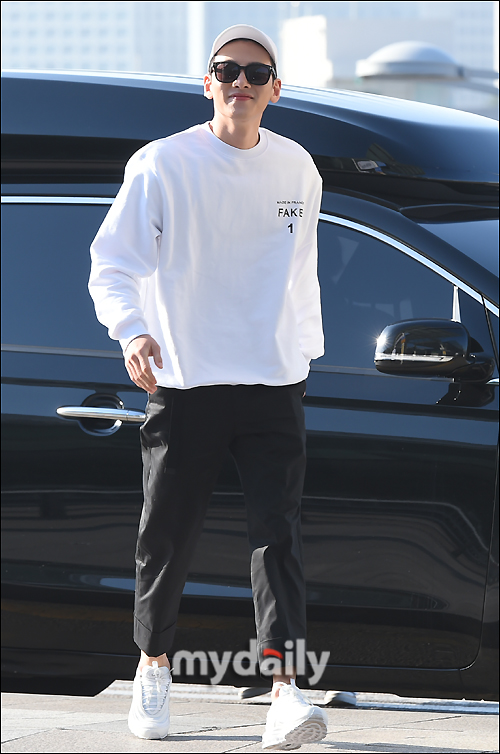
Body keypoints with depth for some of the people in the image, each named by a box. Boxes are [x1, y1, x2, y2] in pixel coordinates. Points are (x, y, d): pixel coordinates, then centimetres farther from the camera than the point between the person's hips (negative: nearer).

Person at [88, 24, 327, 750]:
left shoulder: (296, 168, 8)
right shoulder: (162, 164, -4)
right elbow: (113, 261, -8)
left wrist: (306, 347, 23)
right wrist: (132, 330, -25)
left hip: (274, 384, 2)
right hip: (183, 382, -2)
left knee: (279, 532, -11)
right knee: (167, 536, 6)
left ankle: (285, 689, -18)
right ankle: (154, 665, 30)